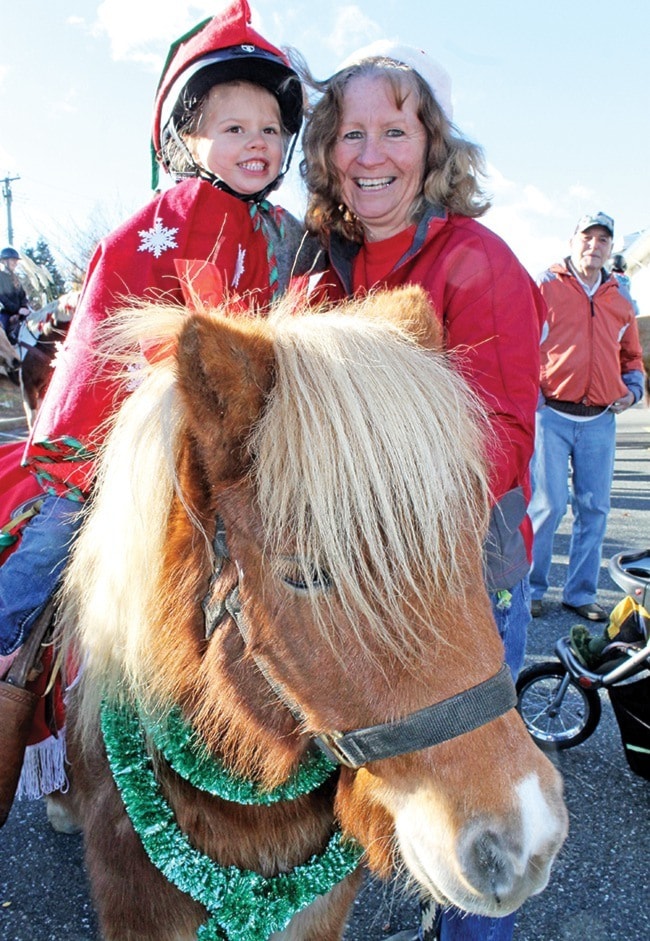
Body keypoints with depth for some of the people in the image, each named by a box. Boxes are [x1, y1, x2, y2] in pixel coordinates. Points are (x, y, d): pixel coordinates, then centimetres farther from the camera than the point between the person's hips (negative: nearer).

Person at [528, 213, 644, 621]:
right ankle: (529, 588, 10)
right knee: (548, 505, -6)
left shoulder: (620, 300, 16)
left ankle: (581, 592, 19)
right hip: (552, 415, -5)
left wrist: (632, 389, 7)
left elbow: (632, 357, 25)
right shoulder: (546, 287, 2)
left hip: (600, 421, 5)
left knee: (594, 508, 7)